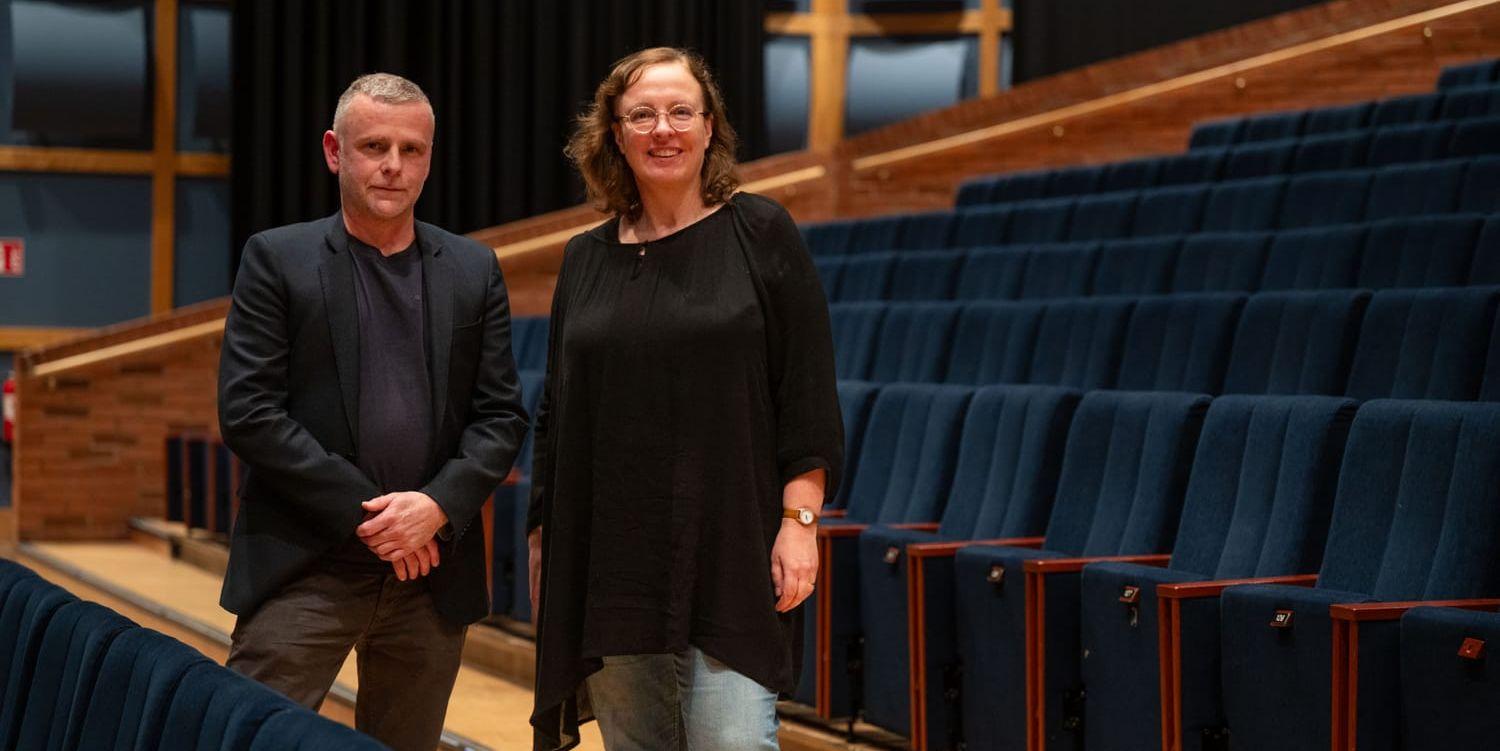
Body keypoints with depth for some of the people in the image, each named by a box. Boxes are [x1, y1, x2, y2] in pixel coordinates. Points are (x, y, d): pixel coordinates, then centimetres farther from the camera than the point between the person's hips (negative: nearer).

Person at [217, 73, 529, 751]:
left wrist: (439, 506, -10)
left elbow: (502, 415, 8)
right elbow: (247, 411, -6)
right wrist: (364, 515, -11)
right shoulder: (276, 259, 2)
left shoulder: (474, 271, 10)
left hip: (431, 567, 3)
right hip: (305, 568, -3)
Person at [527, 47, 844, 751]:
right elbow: (557, 412, 15)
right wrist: (543, 536, 11)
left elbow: (807, 391, -3)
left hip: (730, 555, -4)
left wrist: (799, 521, -10)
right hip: (609, 562, 4)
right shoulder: (585, 259, 11)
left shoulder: (760, 233, 1)